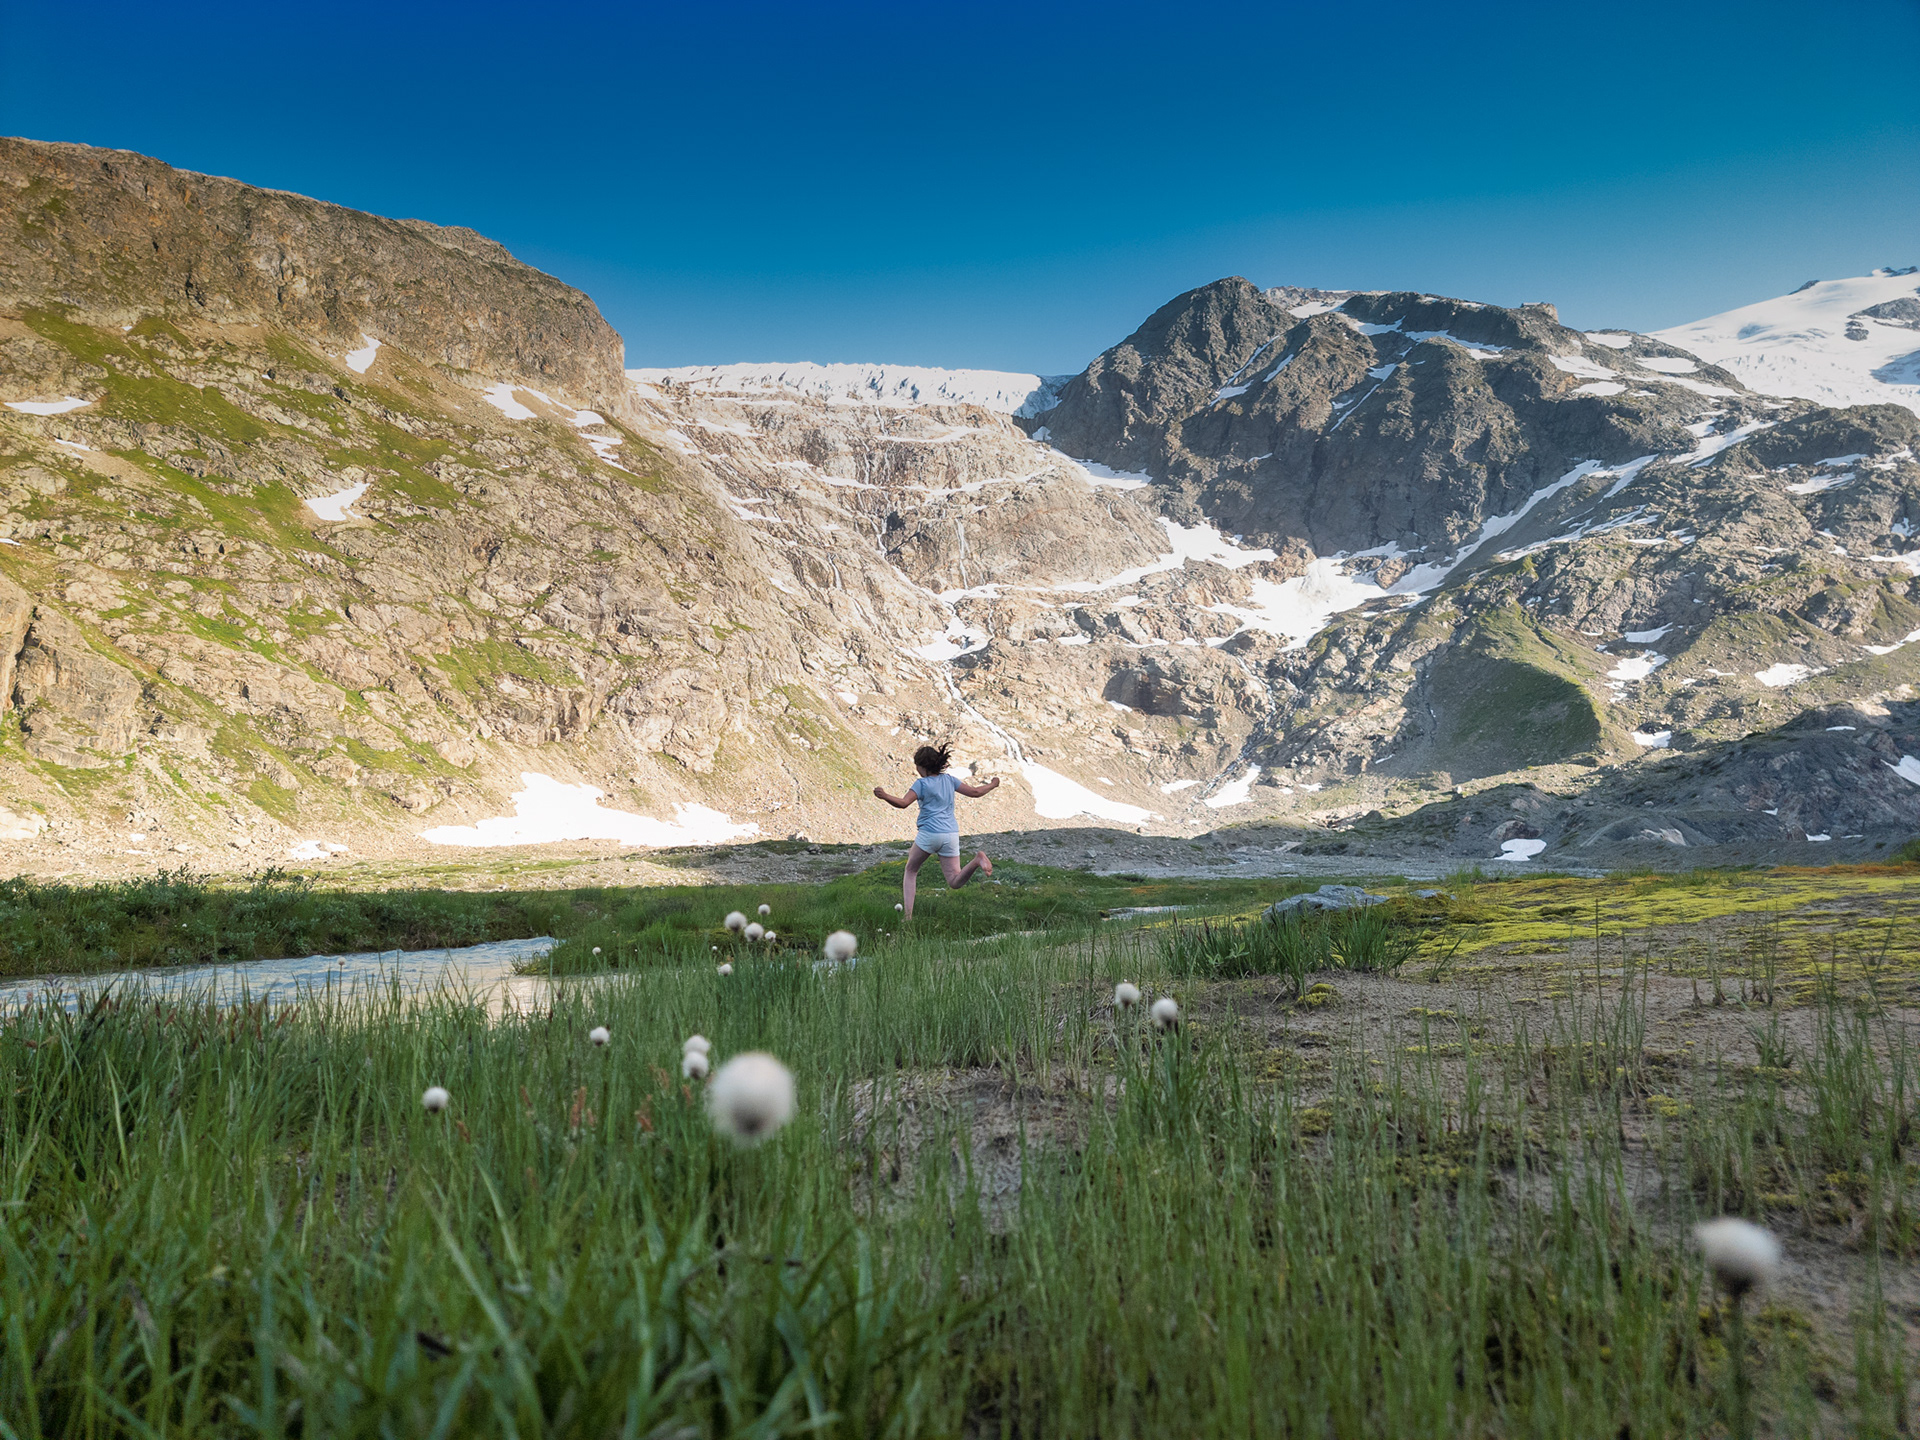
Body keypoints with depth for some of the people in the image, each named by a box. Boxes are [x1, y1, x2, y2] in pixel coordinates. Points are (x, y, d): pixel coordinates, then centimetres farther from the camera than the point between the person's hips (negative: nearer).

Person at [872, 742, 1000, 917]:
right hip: (951, 835, 4)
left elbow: (903, 803, -18)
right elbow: (974, 792, 13)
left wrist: (884, 796, -25)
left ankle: (908, 915, 8)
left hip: (929, 833, -4)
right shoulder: (948, 780, 12)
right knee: (954, 882, 4)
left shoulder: (921, 783, -3)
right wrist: (993, 785, 29)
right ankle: (977, 861, -24)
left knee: (910, 871, 17)